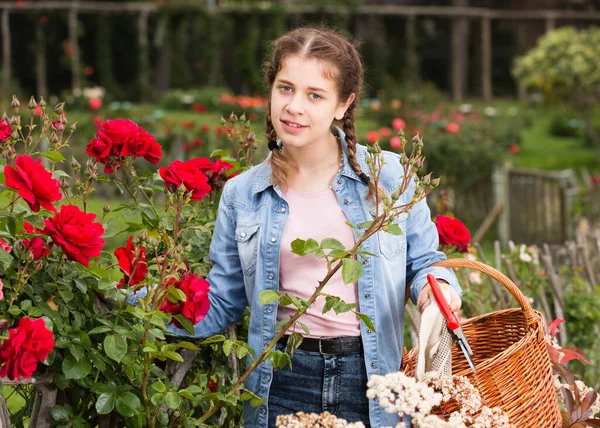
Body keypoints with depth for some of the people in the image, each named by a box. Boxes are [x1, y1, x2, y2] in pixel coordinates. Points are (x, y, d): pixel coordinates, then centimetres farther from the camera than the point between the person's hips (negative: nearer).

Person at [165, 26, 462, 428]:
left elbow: (423, 261, 9)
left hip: (371, 380, -1)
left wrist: (436, 285, -14)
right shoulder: (242, 194, 3)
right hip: (283, 380, 1)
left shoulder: (389, 174, -1)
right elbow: (219, 306, 6)